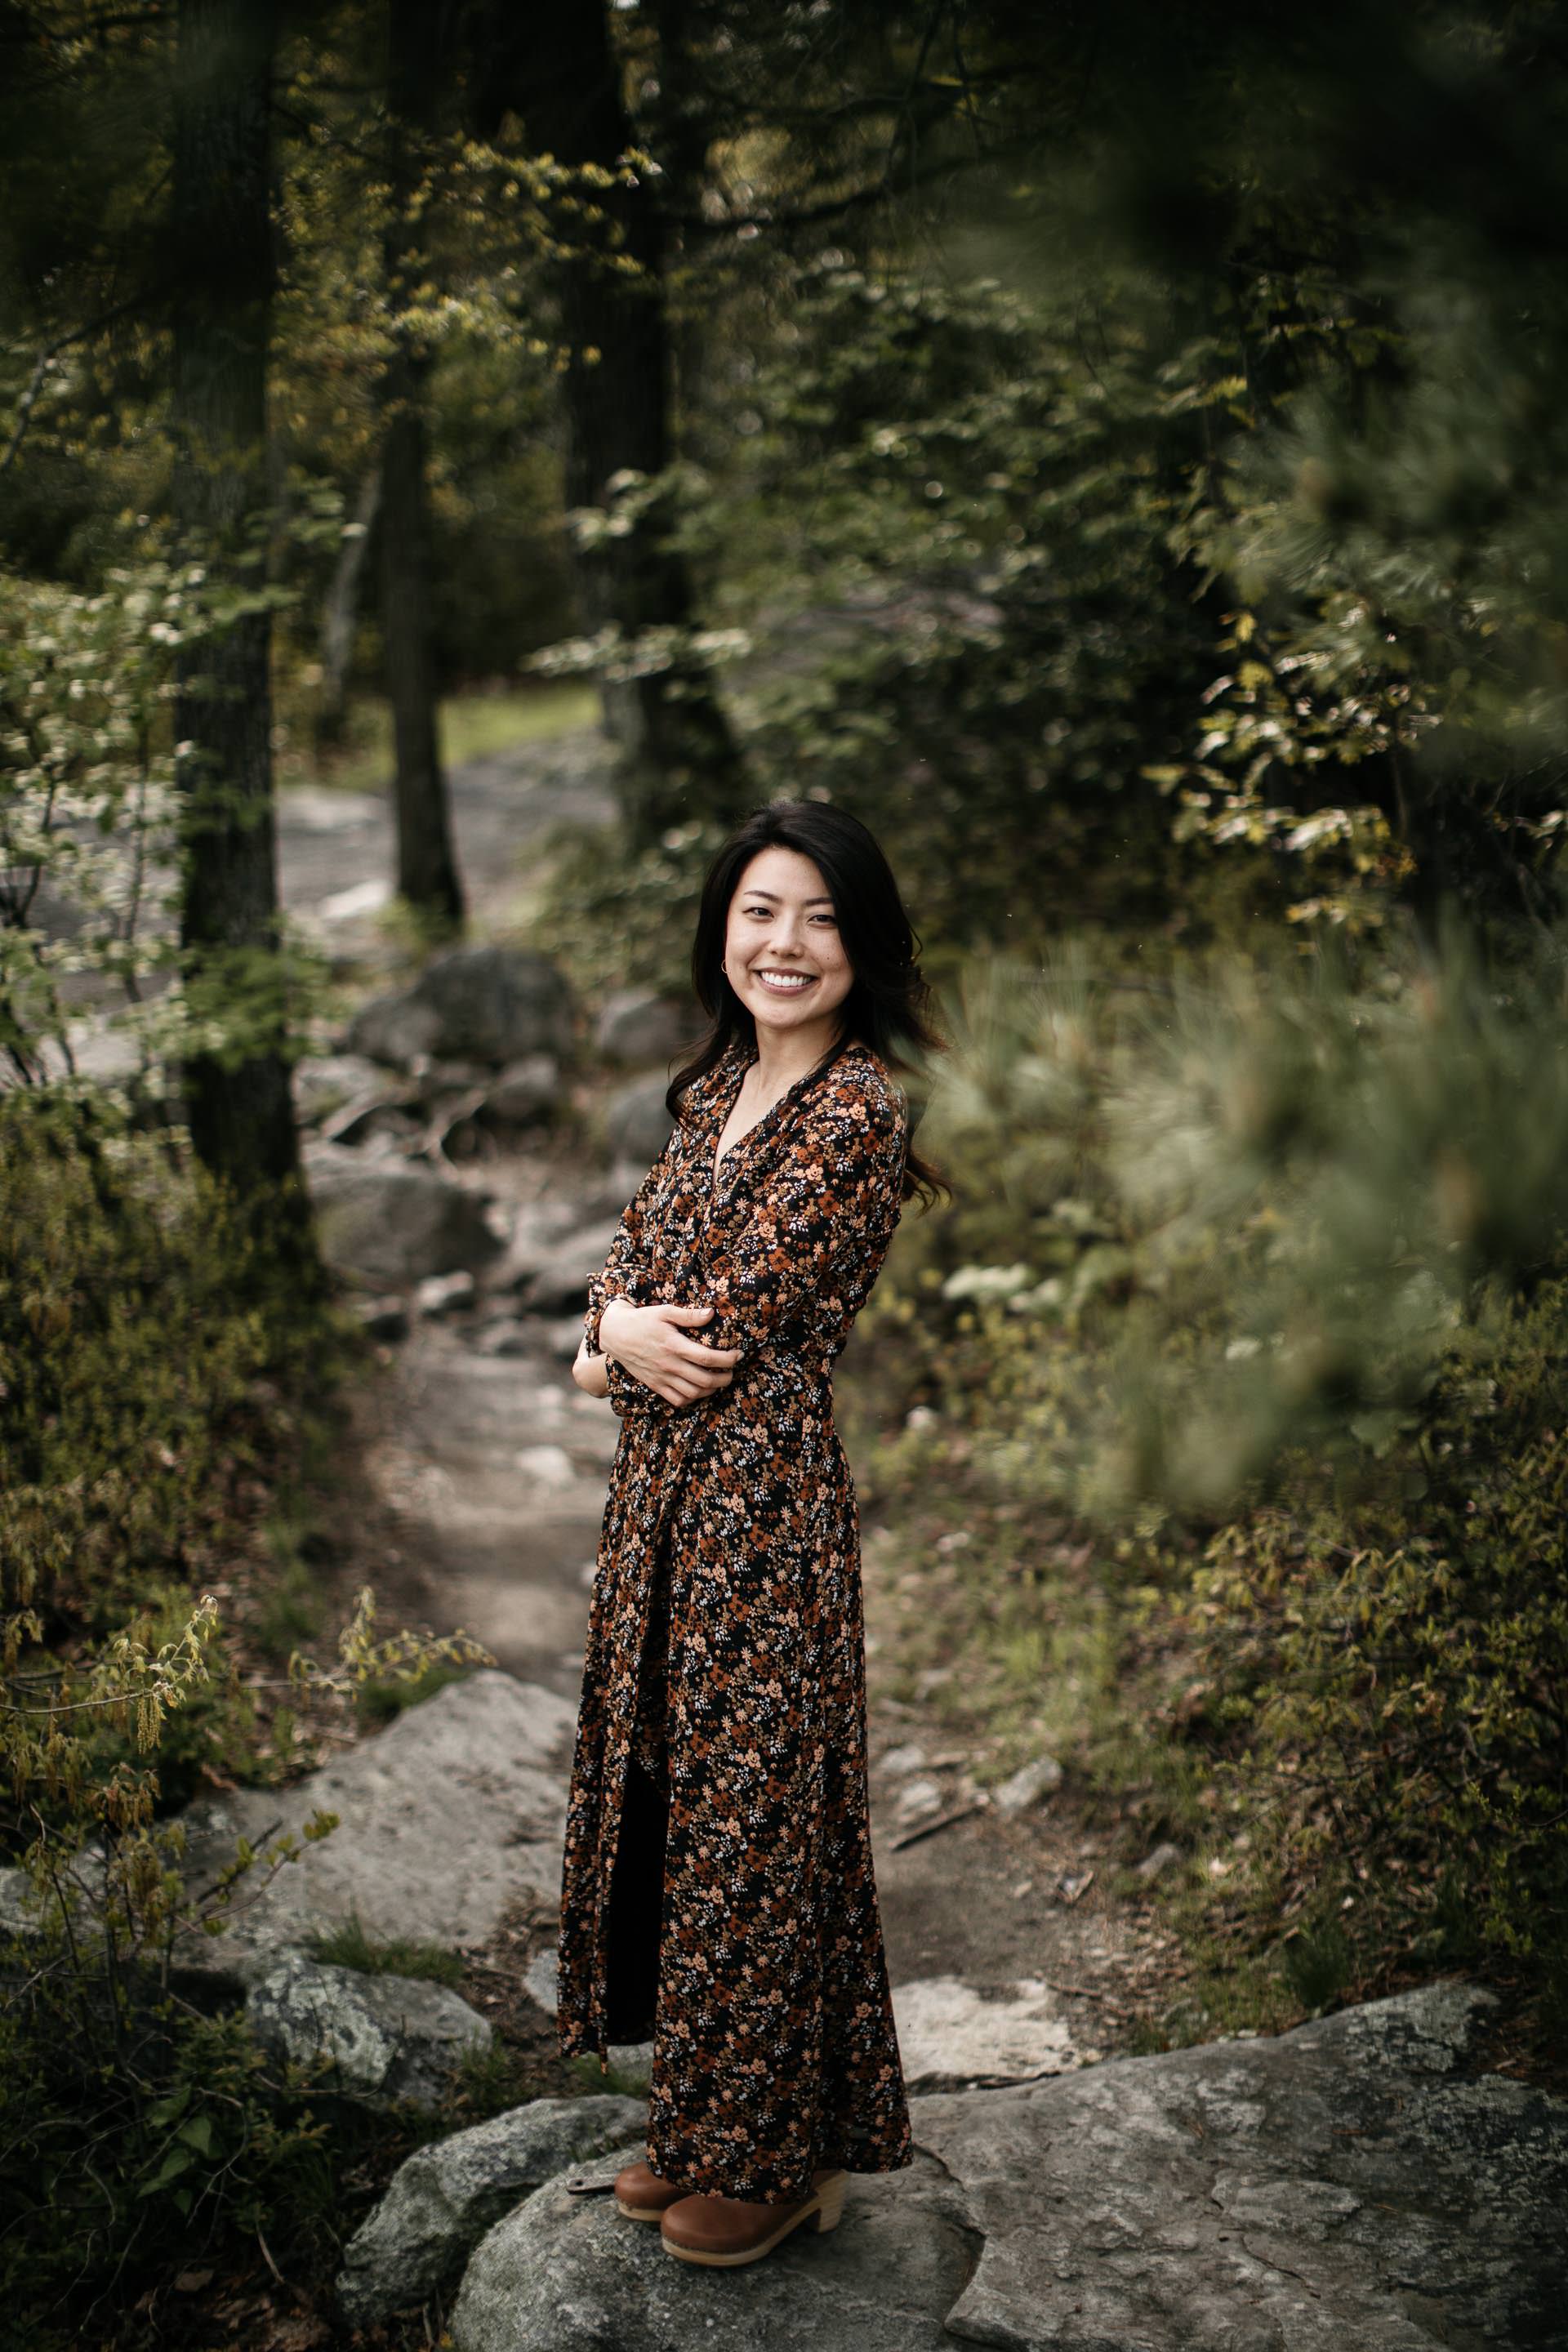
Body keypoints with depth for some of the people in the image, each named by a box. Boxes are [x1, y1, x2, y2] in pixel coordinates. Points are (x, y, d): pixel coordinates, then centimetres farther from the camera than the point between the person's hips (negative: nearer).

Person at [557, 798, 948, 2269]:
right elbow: (635, 1253, 12)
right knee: (671, 1788, 17)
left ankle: (774, 2157, 22)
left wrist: (619, 1335, -3)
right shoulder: (719, 1083, 11)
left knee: (750, 1809, 3)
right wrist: (619, 1332, -9)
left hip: (760, 1498, -9)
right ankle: (698, 2119, 34)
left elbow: (729, 1326, -20)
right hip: (663, 1488, 9)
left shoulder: (859, 1111, -16)